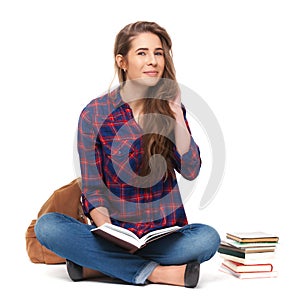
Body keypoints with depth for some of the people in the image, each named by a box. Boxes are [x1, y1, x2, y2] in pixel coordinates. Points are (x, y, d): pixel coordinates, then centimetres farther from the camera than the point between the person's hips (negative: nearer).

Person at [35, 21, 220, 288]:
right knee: (47, 226, -26)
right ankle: (154, 272, -23)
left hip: (164, 233, 1)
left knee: (208, 238, -30)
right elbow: (92, 189, -3)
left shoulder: (170, 108, 4)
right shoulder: (94, 114, -3)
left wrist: (176, 113, -11)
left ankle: (94, 266, -19)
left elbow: (190, 171, -6)